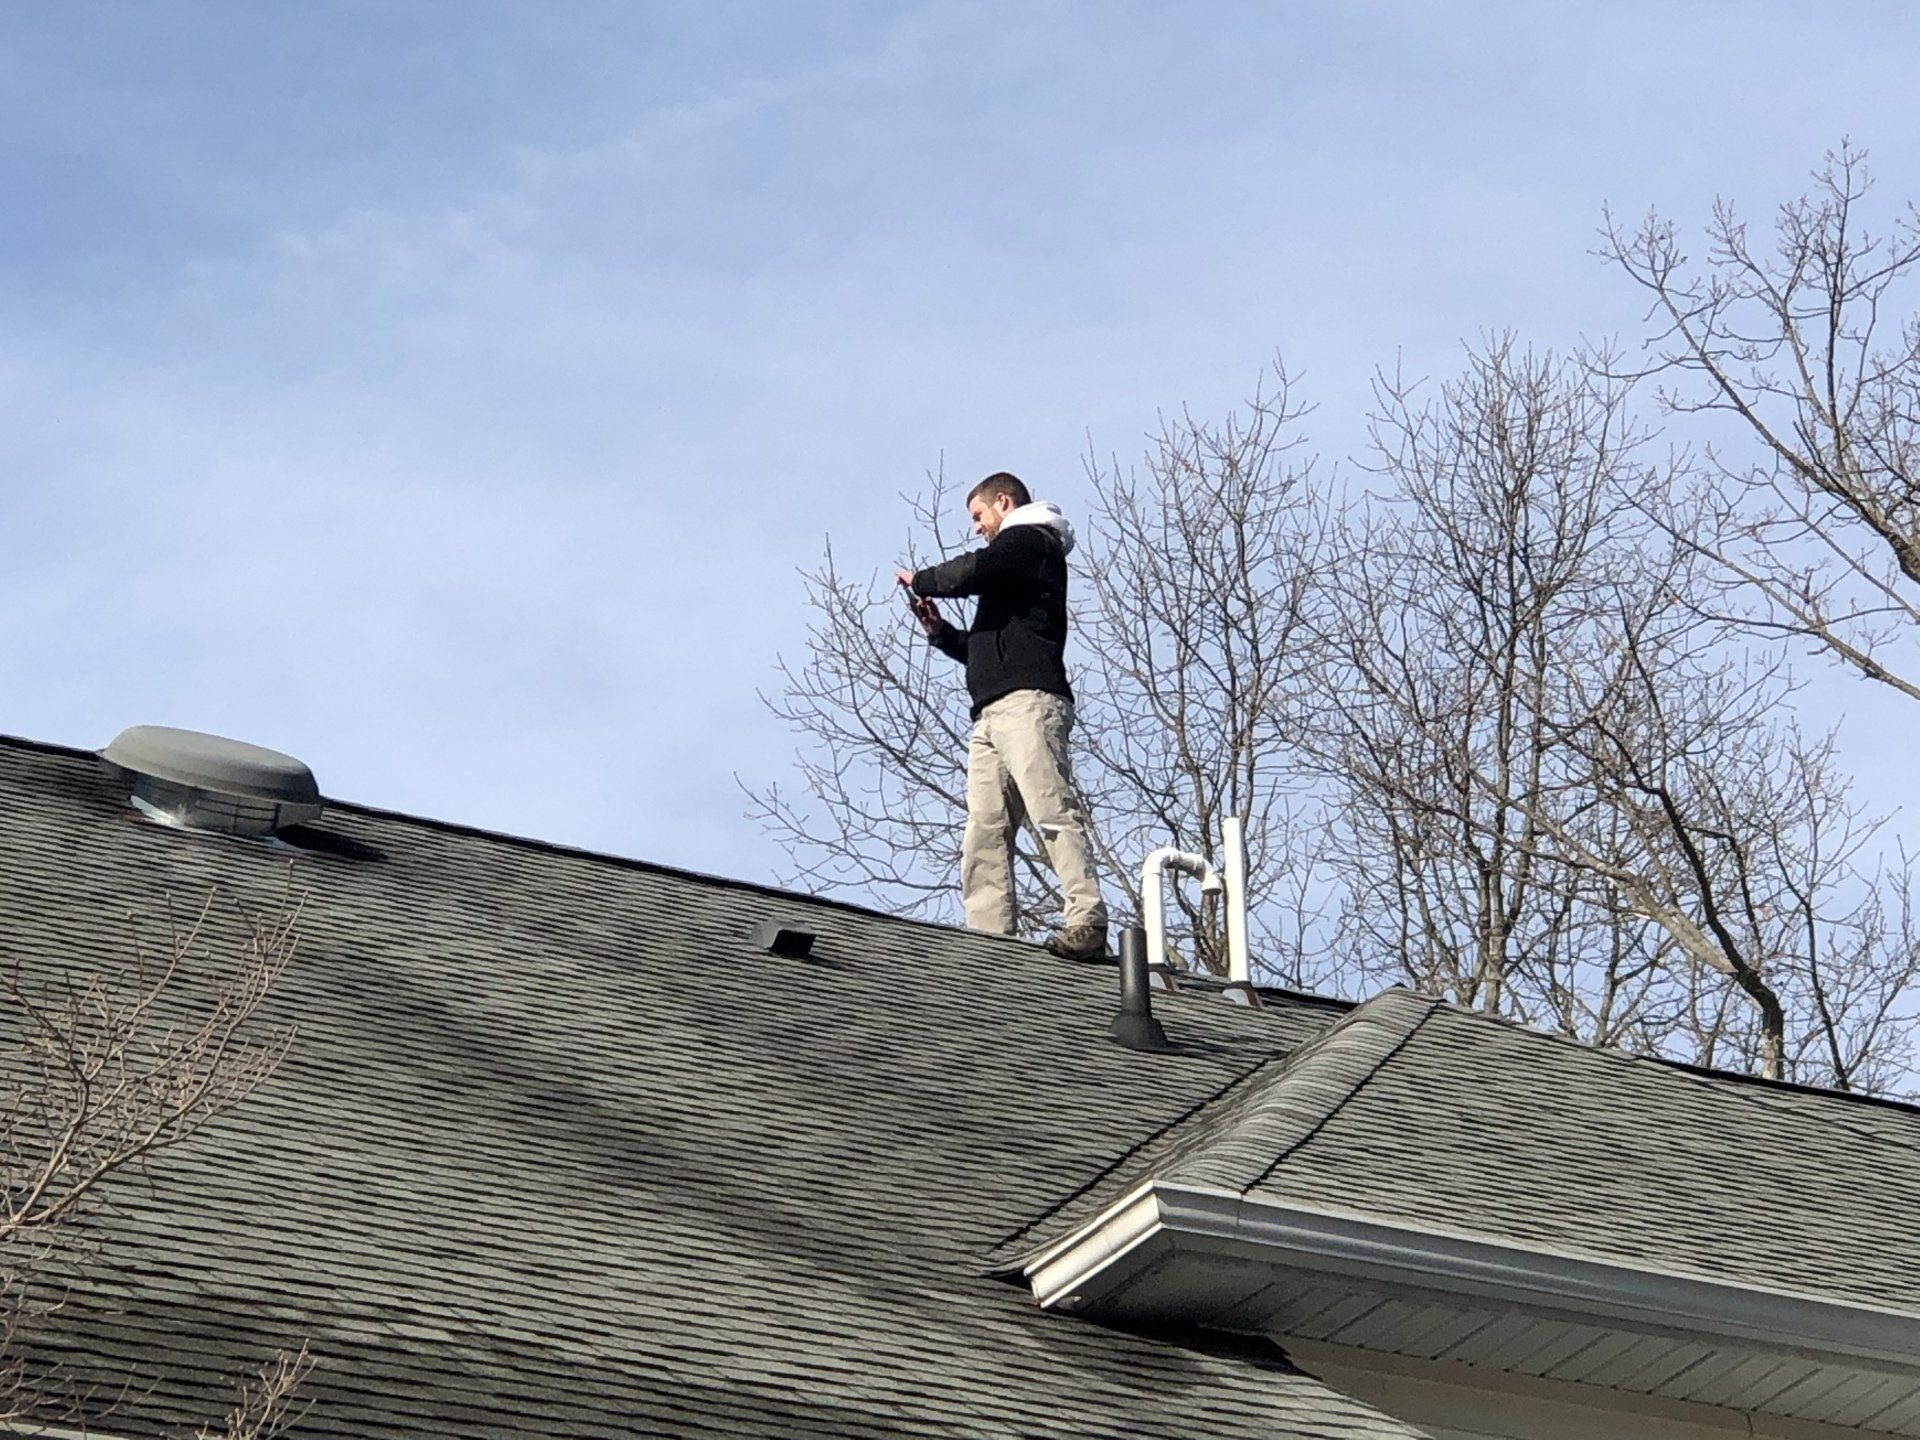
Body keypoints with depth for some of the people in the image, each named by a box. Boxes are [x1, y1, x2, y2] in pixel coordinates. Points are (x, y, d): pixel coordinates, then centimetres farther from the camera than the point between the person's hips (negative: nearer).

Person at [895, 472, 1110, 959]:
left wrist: (921, 580, 4)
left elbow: (973, 571, -13)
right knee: (984, 831, -3)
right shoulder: (1013, 561, 36)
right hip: (991, 715, 10)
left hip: (1027, 701, -10)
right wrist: (941, 632, 23)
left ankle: (1086, 923, -26)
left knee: (1053, 810, -18)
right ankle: (988, 936, -11)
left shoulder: (1029, 540, 8)